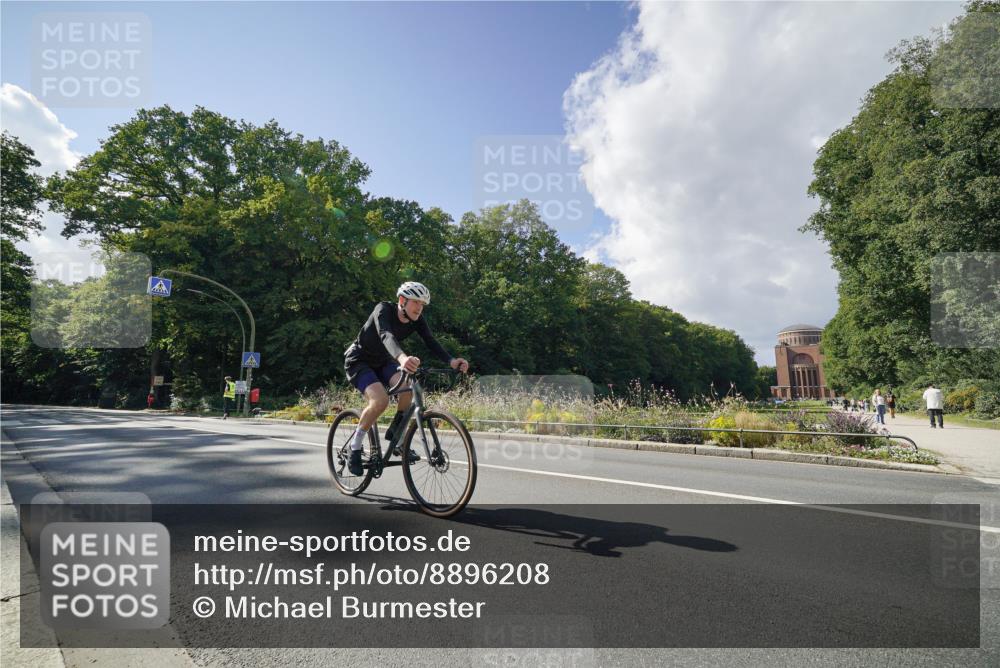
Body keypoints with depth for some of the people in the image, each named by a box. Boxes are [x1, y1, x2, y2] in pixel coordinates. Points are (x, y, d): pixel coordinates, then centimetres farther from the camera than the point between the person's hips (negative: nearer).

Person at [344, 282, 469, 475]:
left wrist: (451, 361, -41)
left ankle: (395, 432, -3)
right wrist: (402, 358, -67)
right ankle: (355, 445, -8)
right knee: (380, 400, -29)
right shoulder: (384, 309, -27)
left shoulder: (417, 319, -10)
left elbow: (431, 342, -22)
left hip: (382, 362, 5)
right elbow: (386, 336, -46)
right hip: (358, 361, -5)